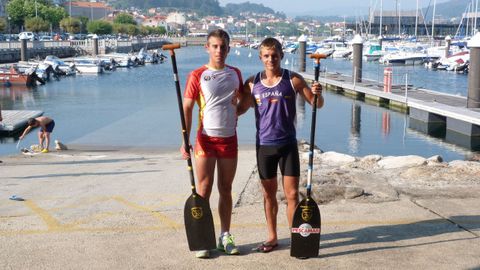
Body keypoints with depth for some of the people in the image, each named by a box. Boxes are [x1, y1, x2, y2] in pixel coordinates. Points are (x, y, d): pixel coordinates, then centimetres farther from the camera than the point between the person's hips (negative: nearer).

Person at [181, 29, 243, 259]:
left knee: (226, 189, 11)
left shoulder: (235, 73, 8)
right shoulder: (197, 76, -5)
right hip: (206, 139, -4)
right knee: (203, 190, -1)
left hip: (229, 139, 4)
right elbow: (187, 109, -8)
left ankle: (225, 236, 20)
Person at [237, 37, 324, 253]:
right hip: (264, 145, 2)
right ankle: (272, 237, 25)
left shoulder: (293, 80, -5)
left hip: (288, 144, -2)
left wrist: (317, 94, -23)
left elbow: (317, 104, -1)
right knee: (268, 194, 12)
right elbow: (241, 108, 11)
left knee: (292, 194, -1)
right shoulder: (252, 83, 0)